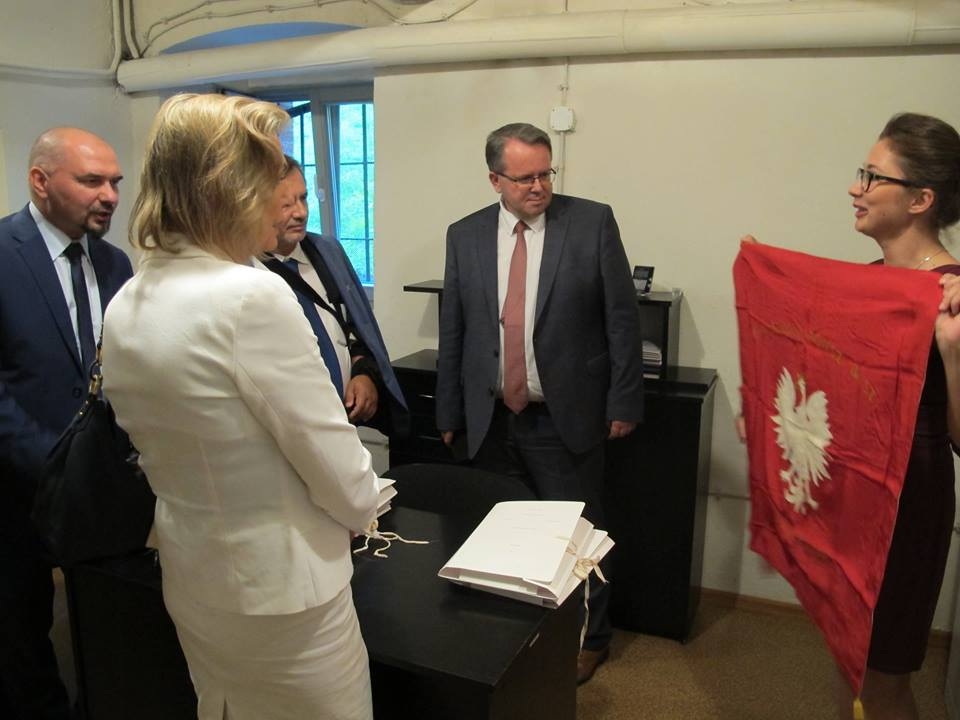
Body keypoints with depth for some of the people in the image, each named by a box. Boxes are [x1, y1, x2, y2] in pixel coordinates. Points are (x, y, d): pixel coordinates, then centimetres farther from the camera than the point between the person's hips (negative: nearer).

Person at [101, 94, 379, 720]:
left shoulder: (122, 308, -1)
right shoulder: (252, 295, -26)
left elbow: (185, 451, 9)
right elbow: (341, 475, -20)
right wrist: (363, 510, 1)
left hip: (190, 580, 7)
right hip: (280, 590, -7)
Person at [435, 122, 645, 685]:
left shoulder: (593, 222, -4)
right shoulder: (465, 236, 4)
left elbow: (623, 318, -3)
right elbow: (453, 332, 8)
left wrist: (624, 401, -5)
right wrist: (450, 413, 9)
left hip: (565, 418, -2)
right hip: (491, 420, 3)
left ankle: (589, 638, 33)